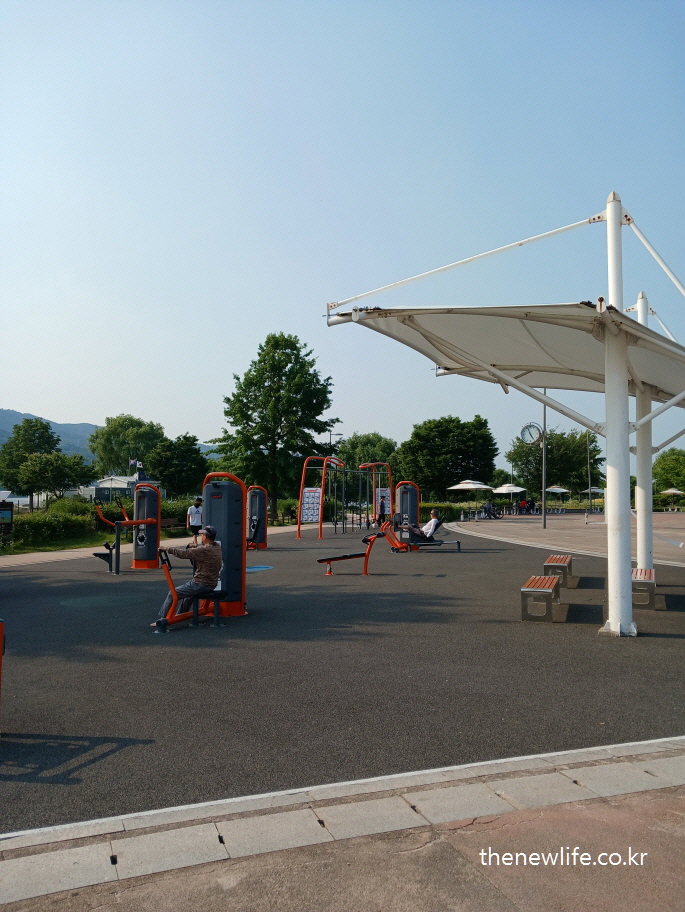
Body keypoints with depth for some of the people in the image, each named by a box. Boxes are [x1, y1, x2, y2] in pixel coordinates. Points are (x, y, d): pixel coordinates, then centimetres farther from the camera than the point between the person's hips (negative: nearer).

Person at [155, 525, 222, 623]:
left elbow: (185, 553, -18)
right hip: (212, 585, 9)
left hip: (201, 584, -9)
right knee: (188, 593, 36)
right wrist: (194, 547, 20)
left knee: (172, 594, 4)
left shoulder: (205, 550, -21)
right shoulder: (217, 547, 3)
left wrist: (167, 549, -10)